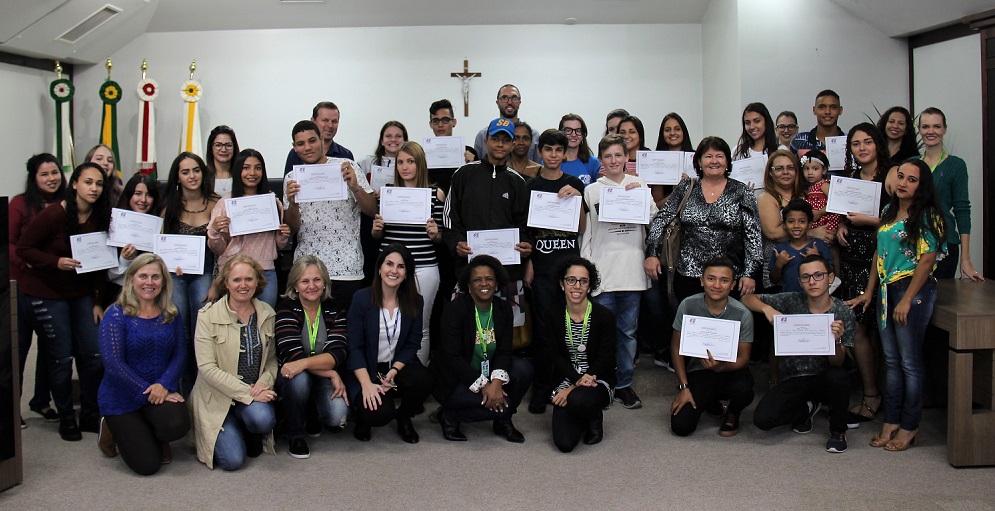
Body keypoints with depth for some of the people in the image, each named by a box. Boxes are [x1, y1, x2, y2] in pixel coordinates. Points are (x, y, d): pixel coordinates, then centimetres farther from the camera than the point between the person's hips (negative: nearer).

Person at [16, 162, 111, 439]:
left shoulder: (101, 218, -1)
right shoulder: (54, 214, -17)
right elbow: (23, 248, -11)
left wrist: (97, 302, 3)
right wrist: (57, 262, -25)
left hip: (81, 293, 5)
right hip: (46, 293, -5)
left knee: (94, 354, 1)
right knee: (61, 359, -1)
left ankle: (90, 415, 17)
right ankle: (66, 418, 16)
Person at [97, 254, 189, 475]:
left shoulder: (171, 315, 4)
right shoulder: (116, 315, -10)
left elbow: (180, 354, -1)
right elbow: (113, 364, -17)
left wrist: (164, 385, -20)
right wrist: (148, 393, -20)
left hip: (162, 392, 3)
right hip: (121, 398, -3)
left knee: (176, 425, -31)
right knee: (147, 464, -11)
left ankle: (156, 439, 11)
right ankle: (113, 429, 21)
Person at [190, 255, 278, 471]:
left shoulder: (267, 314, 4)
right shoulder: (208, 316, -9)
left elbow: (273, 358, 9)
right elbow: (207, 368, -15)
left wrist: (264, 383, -14)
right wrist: (248, 393, -20)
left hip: (255, 396, 3)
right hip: (218, 398, -2)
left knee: (263, 418, -33)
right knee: (233, 460, -20)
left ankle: (254, 438, 5)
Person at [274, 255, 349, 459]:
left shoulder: (334, 310, -1)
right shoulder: (286, 309, -9)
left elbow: (338, 354, -16)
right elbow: (292, 354, -21)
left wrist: (305, 363, -34)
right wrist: (332, 374, -27)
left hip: (325, 379, 2)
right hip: (292, 375, -2)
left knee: (337, 417, -26)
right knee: (299, 379, -37)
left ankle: (313, 416, 14)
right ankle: (295, 435, -9)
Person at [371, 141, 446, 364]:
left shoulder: (436, 194, 3)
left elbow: (441, 238, 10)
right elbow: (377, 236, 14)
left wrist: (435, 234, -12)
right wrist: (376, 228, -7)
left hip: (424, 269, -1)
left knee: (420, 328, 7)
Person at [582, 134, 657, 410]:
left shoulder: (640, 185, 9)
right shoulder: (592, 190, 6)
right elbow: (585, 232, 7)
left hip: (632, 268, 1)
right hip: (602, 270, -1)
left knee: (628, 331, 9)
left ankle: (624, 384, 19)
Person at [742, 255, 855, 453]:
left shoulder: (843, 312, -7)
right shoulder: (791, 301, -5)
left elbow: (837, 363, -10)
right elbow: (747, 299, 0)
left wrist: (836, 340, -32)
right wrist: (767, 308, -20)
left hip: (825, 379, -1)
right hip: (794, 380, 1)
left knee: (839, 376, -37)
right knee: (762, 419, -22)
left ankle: (838, 430, -5)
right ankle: (807, 408, 13)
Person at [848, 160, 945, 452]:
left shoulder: (927, 215, -10)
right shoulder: (889, 211, 12)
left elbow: (927, 260, -15)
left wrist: (906, 300, -17)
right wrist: (869, 291, 14)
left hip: (914, 290, -7)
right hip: (886, 290, 7)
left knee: (909, 361, 0)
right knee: (891, 360, 11)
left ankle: (909, 427, 11)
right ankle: (890, 422, 19)